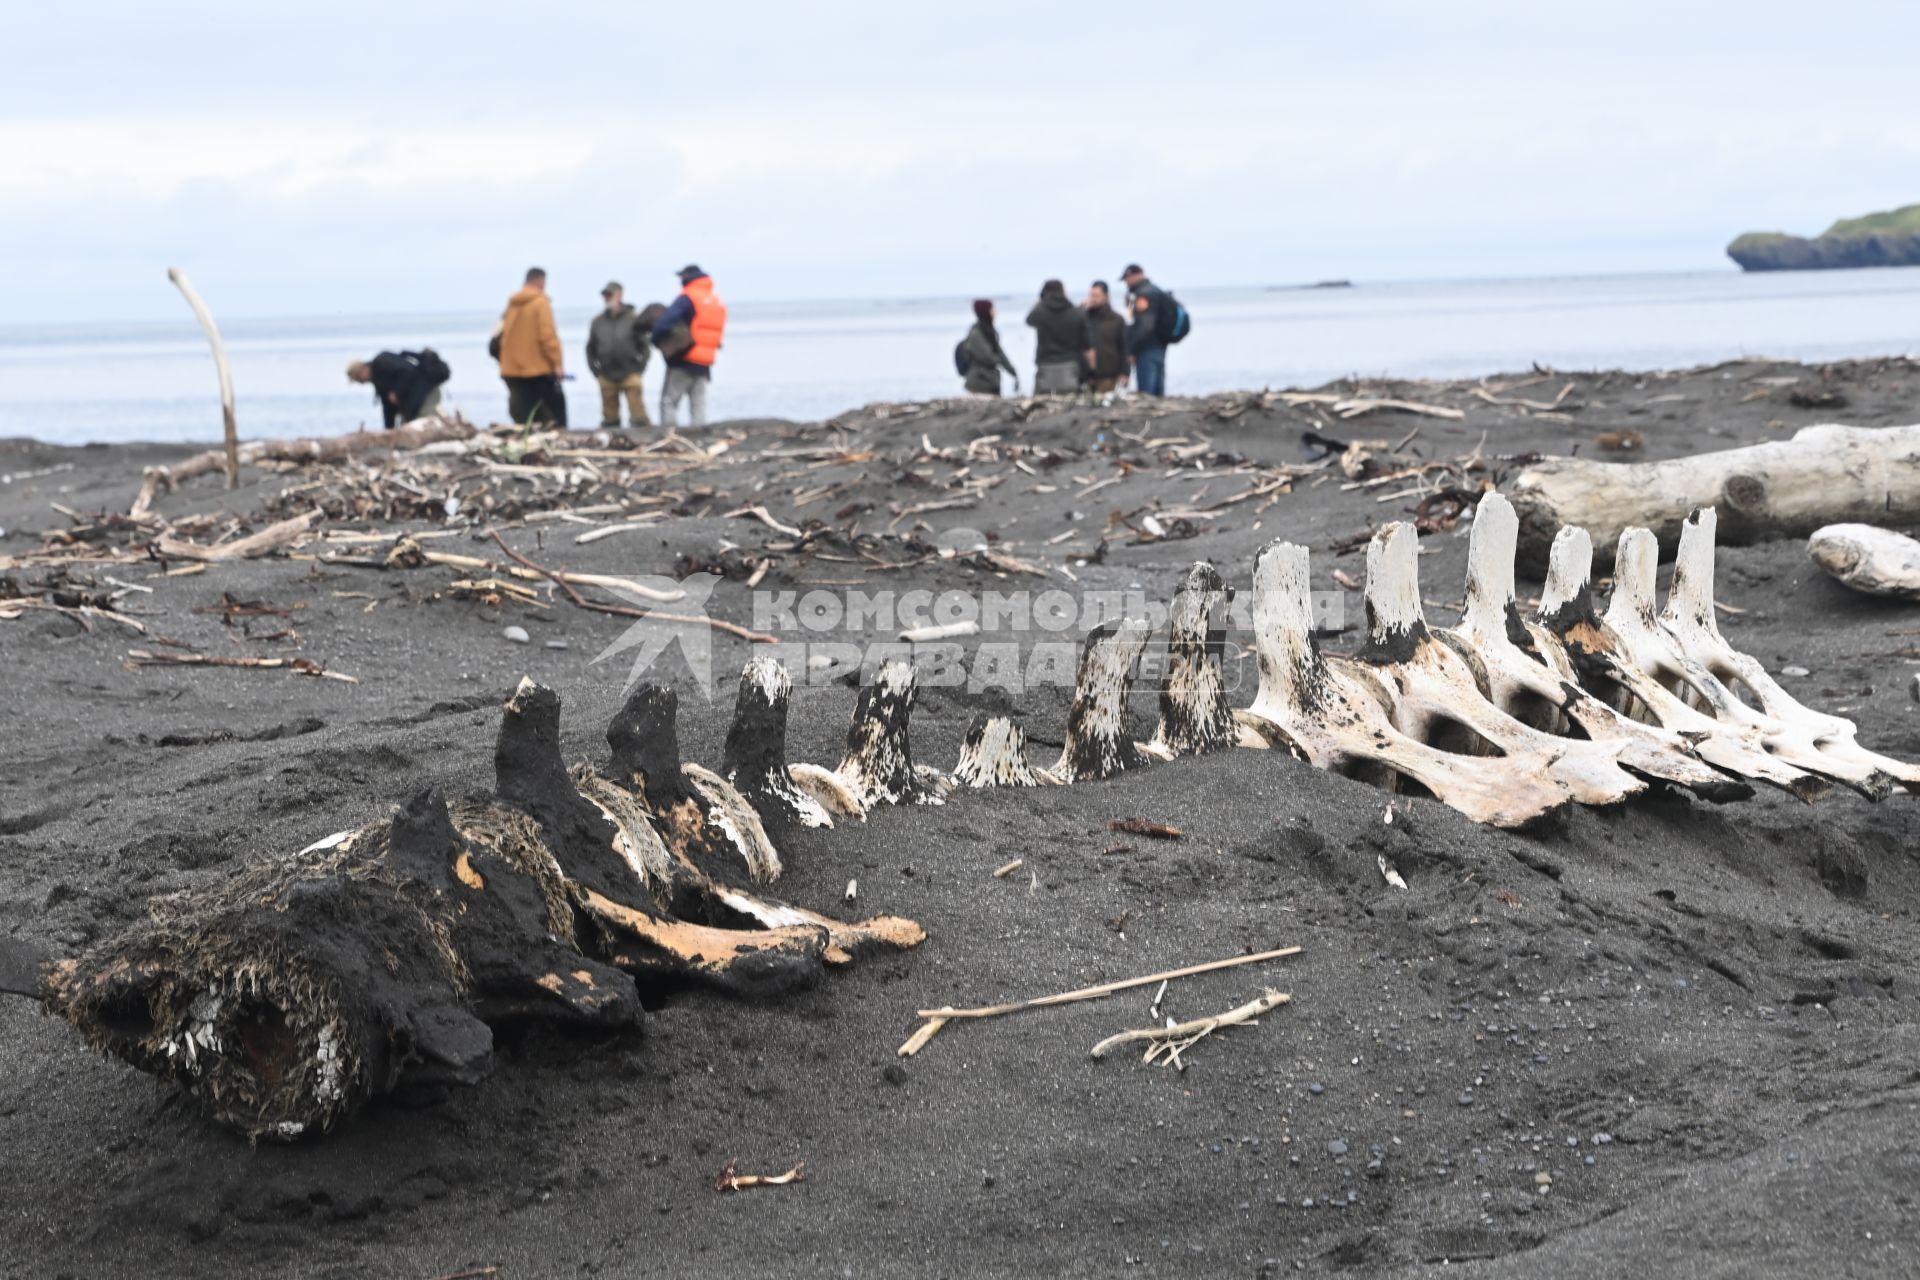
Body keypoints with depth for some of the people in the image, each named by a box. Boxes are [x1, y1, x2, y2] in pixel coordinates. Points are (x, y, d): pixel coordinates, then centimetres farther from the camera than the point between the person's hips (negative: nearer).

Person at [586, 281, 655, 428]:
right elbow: (591, 349, 14)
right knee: (609, 417, 8)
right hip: (607, 377, 3)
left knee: (639, 416, -7)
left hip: (630, 374, -3)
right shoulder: (598, 322, 5)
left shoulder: (633, 318, -3)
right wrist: (596, 370, 7)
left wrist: (640, 366, -4)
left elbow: (644, 345, 1)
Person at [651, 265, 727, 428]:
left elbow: (664, 323, -20)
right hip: (704, 364, 7)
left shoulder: (687, 298, -10)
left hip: (684, 361, -7)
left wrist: (657, 340, -4)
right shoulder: (718, 302, 14)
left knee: (669, 402, -2)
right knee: (698, 405, 8)